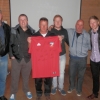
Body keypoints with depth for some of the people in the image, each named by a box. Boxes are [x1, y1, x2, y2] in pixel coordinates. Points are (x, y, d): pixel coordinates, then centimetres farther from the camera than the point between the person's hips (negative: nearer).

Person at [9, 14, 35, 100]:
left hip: (28, 58, 2)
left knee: (26, 76, 16)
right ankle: (13, 93, 25)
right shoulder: (14, 31, -5)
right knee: (15, 77, 8)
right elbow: (10, 44, -5)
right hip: (16, 58, -2)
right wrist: (11, 55, -9)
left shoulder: (32, 31, 3)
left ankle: (26, 90, 36)